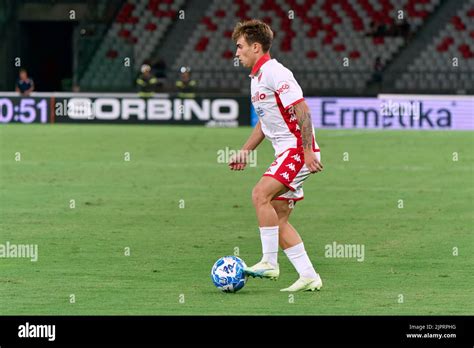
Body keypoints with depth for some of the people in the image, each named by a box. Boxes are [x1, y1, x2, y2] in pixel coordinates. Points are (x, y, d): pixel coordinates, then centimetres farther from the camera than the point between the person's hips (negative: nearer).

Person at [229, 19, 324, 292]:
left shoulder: (275, 73, -14)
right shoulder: (257, 77, 17)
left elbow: (302, 111, -20)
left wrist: (308, 151, -24)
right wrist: (245, 151, 23)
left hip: (298, 148, -10)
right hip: (286, 152, 10)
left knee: (260, 195, -23)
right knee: (278, 218, 5)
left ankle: (269, 263, -21)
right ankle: (309, 276, 6)